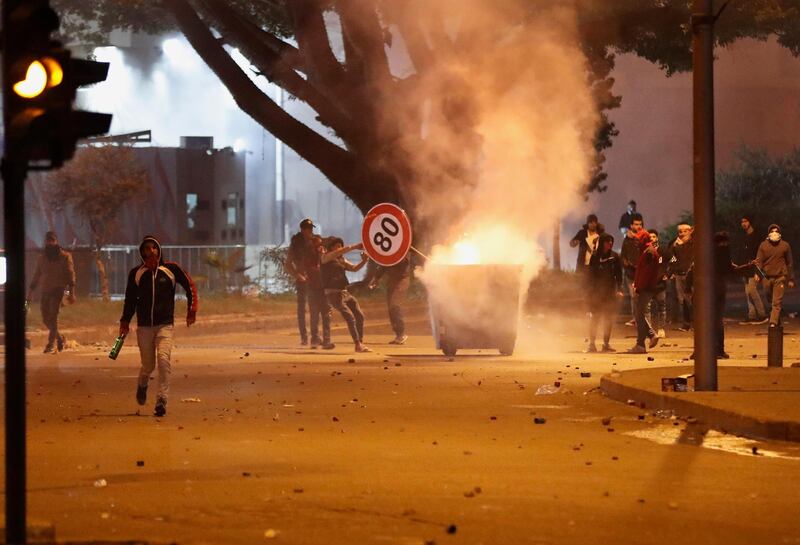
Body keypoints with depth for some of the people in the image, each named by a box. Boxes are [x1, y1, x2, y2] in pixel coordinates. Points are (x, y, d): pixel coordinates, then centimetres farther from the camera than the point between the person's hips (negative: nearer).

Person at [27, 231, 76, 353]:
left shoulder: (65, 256, 1)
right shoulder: (41, 258, 14)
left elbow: (70, 274, -4)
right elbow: (36, 277, 19)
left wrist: (71, 292, -12)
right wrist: (30, 291, 11)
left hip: (58, 290, -5)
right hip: (45, 291, 5)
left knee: (53, 317, -15)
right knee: (46, 318, 5)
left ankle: (51, 343, -15)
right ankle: (59, 338, 26)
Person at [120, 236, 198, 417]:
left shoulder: (171, 269, -1)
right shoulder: (136, 273, 4)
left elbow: (189, 286, 9)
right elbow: (130, 299, 12)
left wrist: (191, 310, 5)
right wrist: (125, 321, 5)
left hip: (165, 325, -2)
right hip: (144, 326, 2)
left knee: (163, 359, -20)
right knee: (148, 364, 5)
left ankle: (162, 400, -18)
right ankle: (142, 384, 40)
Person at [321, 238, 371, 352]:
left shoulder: (341, 260, 18)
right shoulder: (326, 258, -4)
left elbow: (354, 268, 15)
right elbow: (338, 252, -21)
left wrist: (364, 261, -4)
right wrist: (354, 247, -24)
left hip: (345, 292, 8)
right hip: (333, 293, -8)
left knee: (360, 316, 6)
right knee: (350, 317, -17)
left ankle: (360, 343, 14)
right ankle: (358, 345, -17)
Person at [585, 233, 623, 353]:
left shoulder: (615, 256, 4)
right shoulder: (595, 256, 0)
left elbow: (619, 274, 4)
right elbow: (591, 274, 1)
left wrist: (619, 289, -5)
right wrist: (591, 288, -6)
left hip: (610, 290, 1)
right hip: (596, 291, -1)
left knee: (609, 318, 4)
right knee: (595, 317, -2)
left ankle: (606, 343, 10)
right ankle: (591, 344, 0)